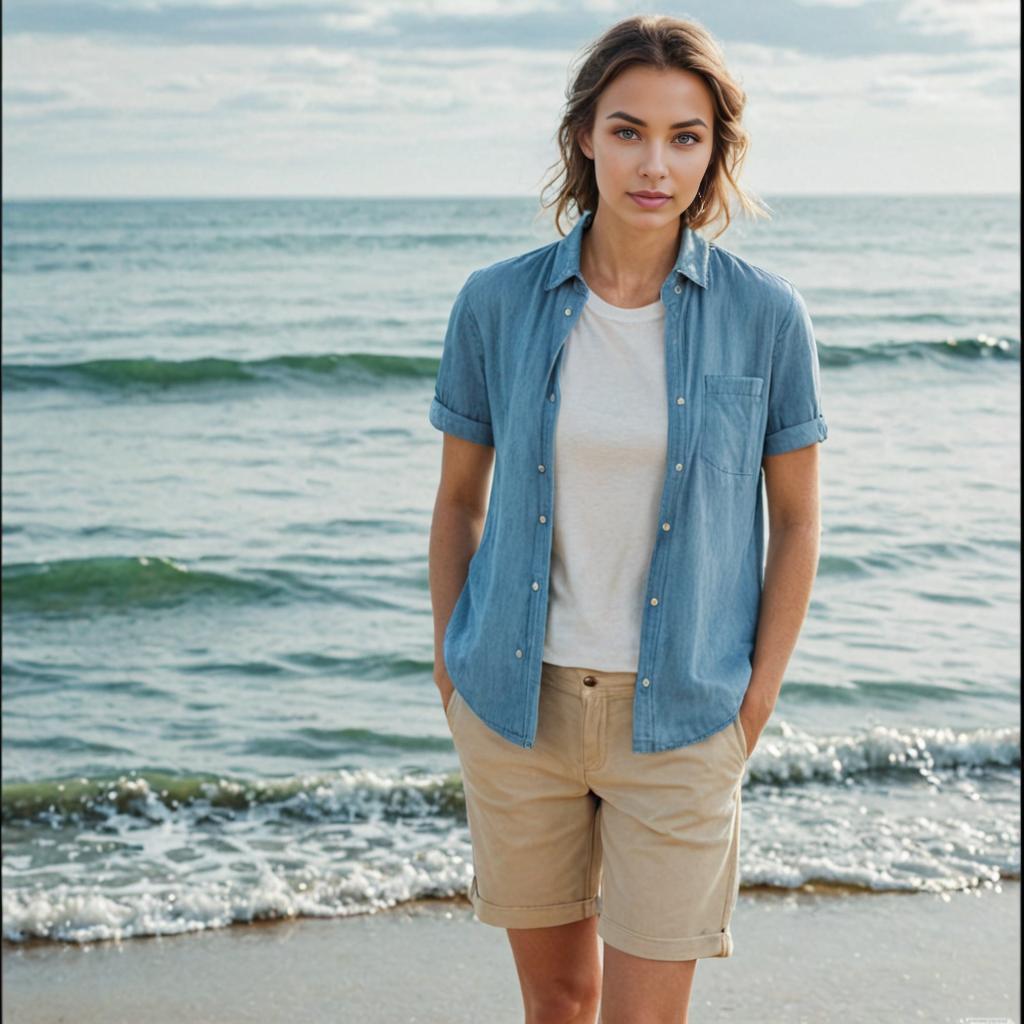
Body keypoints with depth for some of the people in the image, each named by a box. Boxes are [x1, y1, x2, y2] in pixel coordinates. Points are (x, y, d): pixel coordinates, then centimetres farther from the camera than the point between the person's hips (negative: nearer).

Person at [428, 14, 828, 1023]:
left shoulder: (764, 313, -8)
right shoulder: (497, 303, -4)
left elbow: (796, 521, 1)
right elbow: (459, 498, 8)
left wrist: (755, 709, -1)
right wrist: (450, 671, 7)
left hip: (677, 715, -1)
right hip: (517, 703, 2)